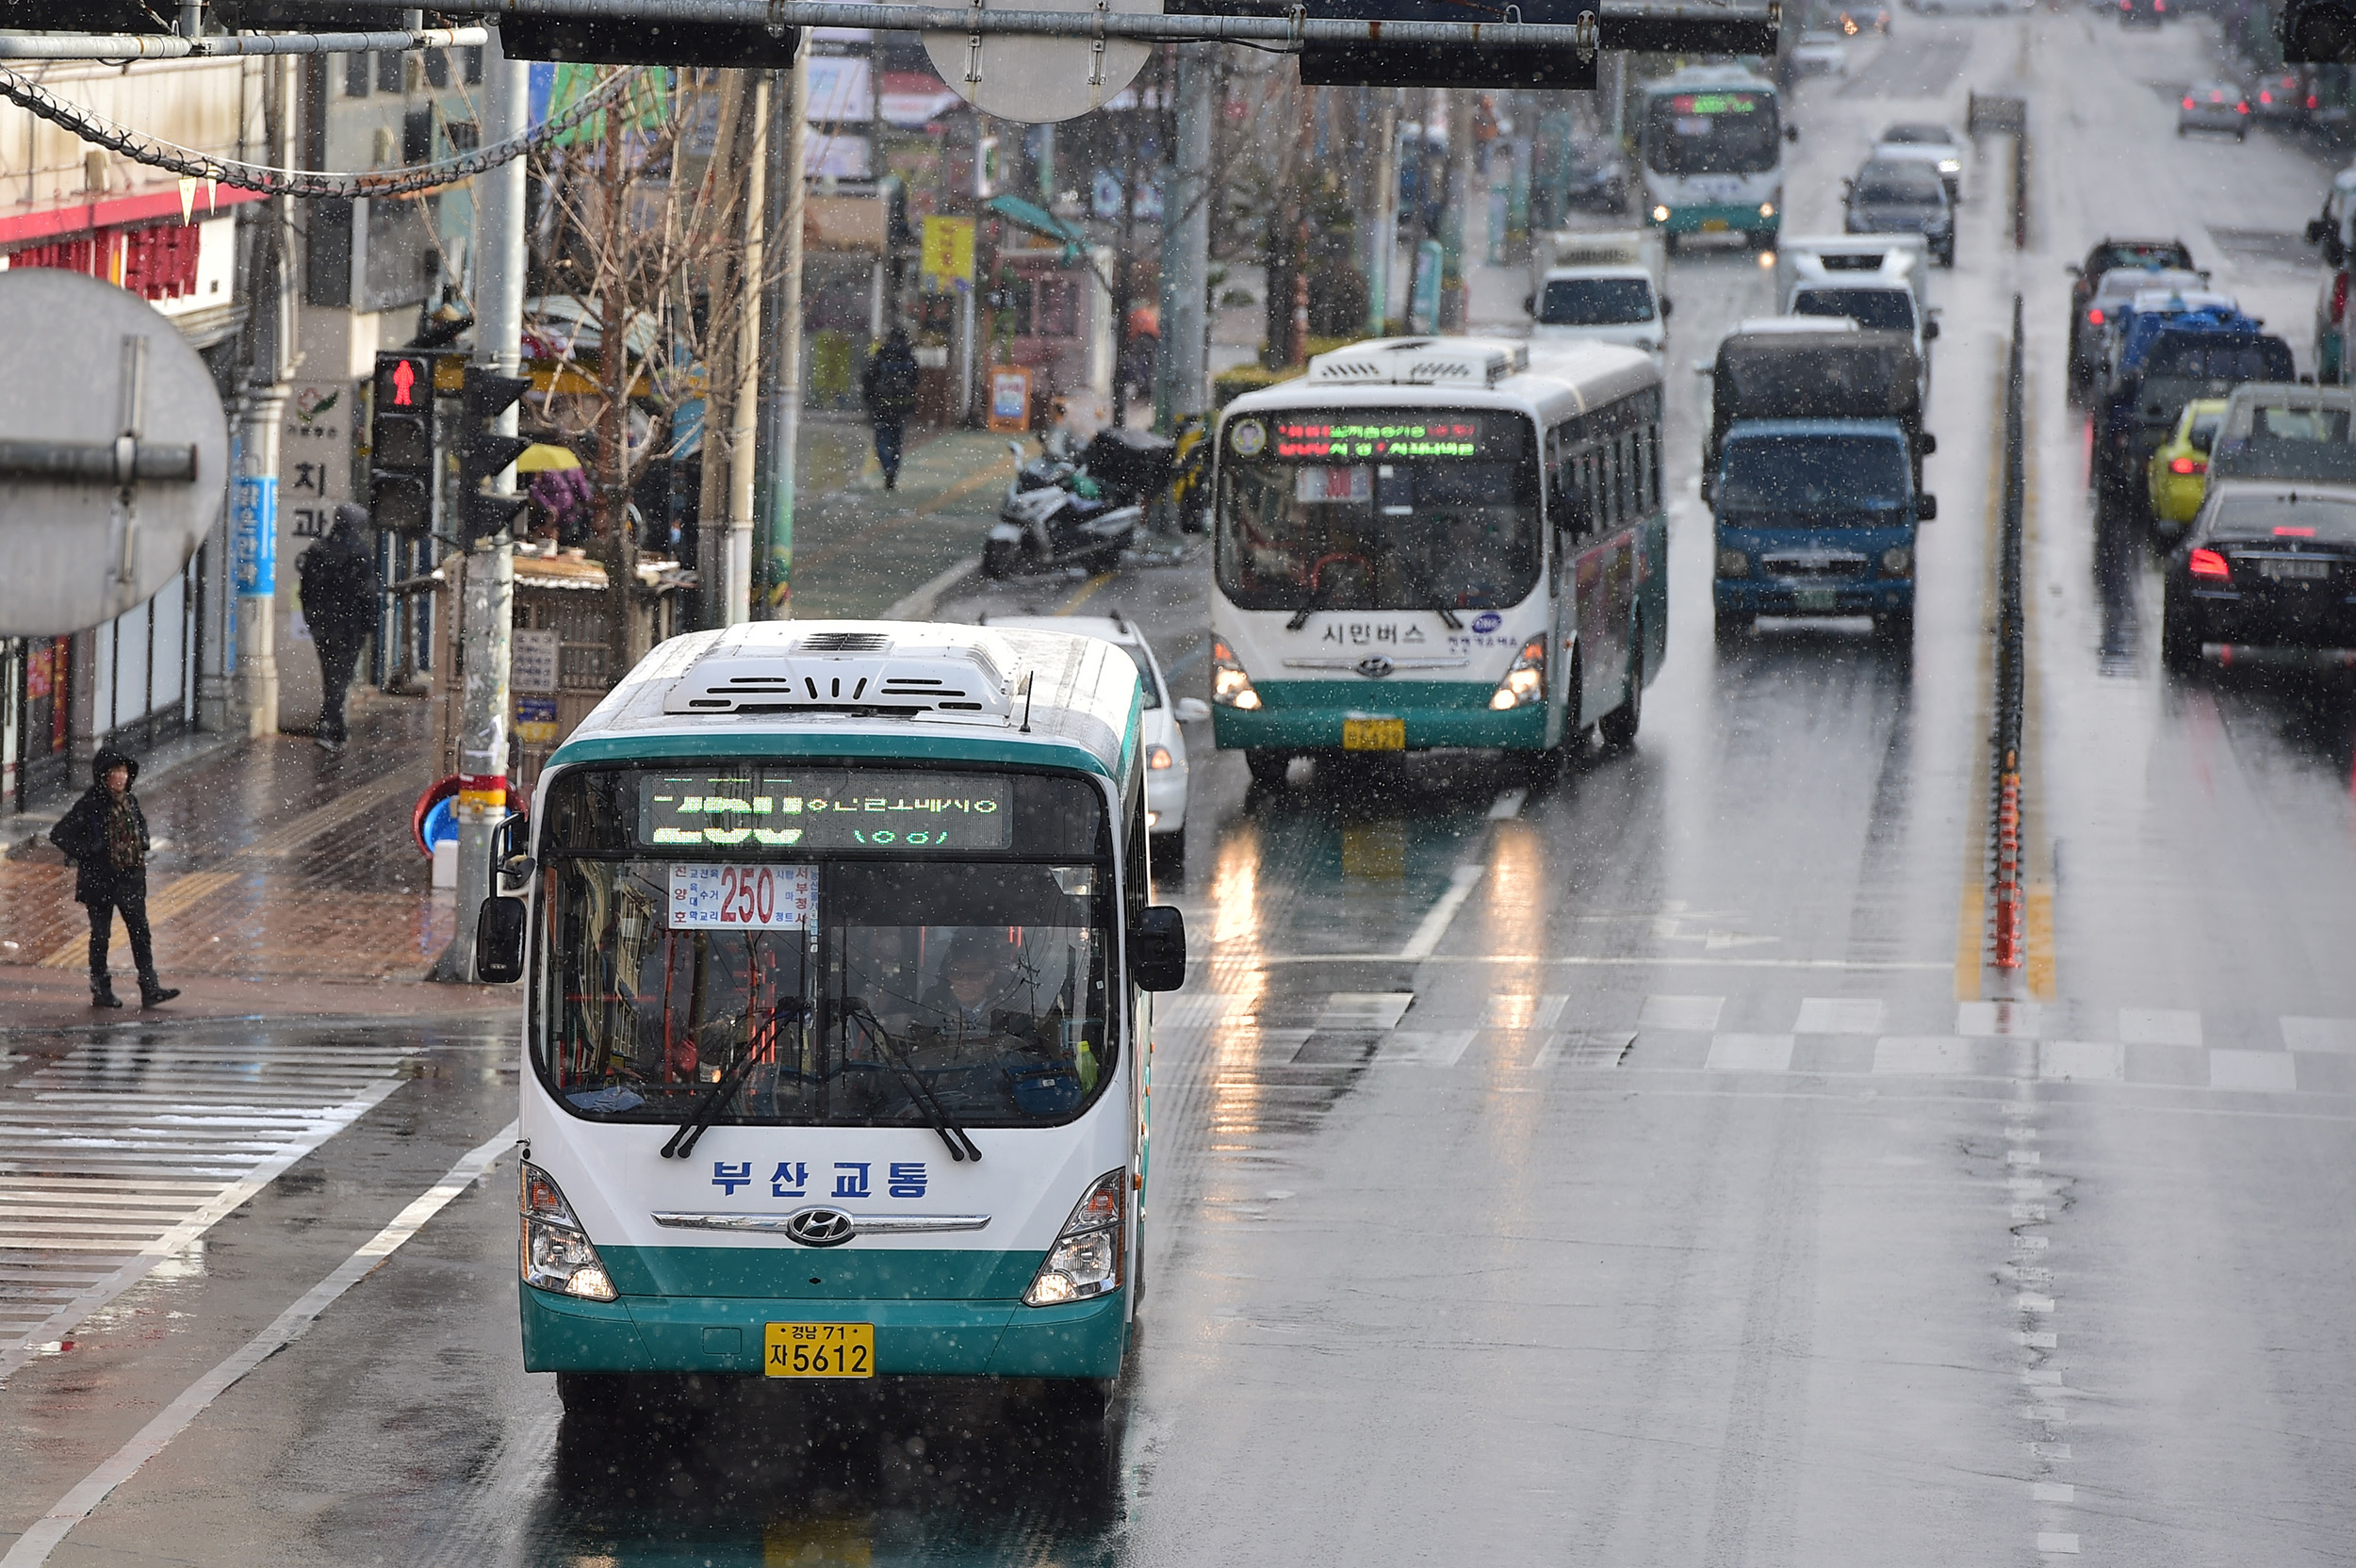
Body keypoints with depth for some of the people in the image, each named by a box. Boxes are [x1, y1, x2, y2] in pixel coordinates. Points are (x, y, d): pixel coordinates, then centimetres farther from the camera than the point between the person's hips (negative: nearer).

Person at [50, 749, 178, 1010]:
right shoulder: (89, 805, -12)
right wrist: (85, 856, -13)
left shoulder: (130, 802, 7)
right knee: (100, 934, 4)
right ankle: (100, 990, 13)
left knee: (140, 930, 0)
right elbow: (59, 835, -12)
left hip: (130, 878, 5)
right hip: (99, 880, -5)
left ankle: (150, 988, 0)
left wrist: (141, 850, 10)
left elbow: (142, 826, 27)